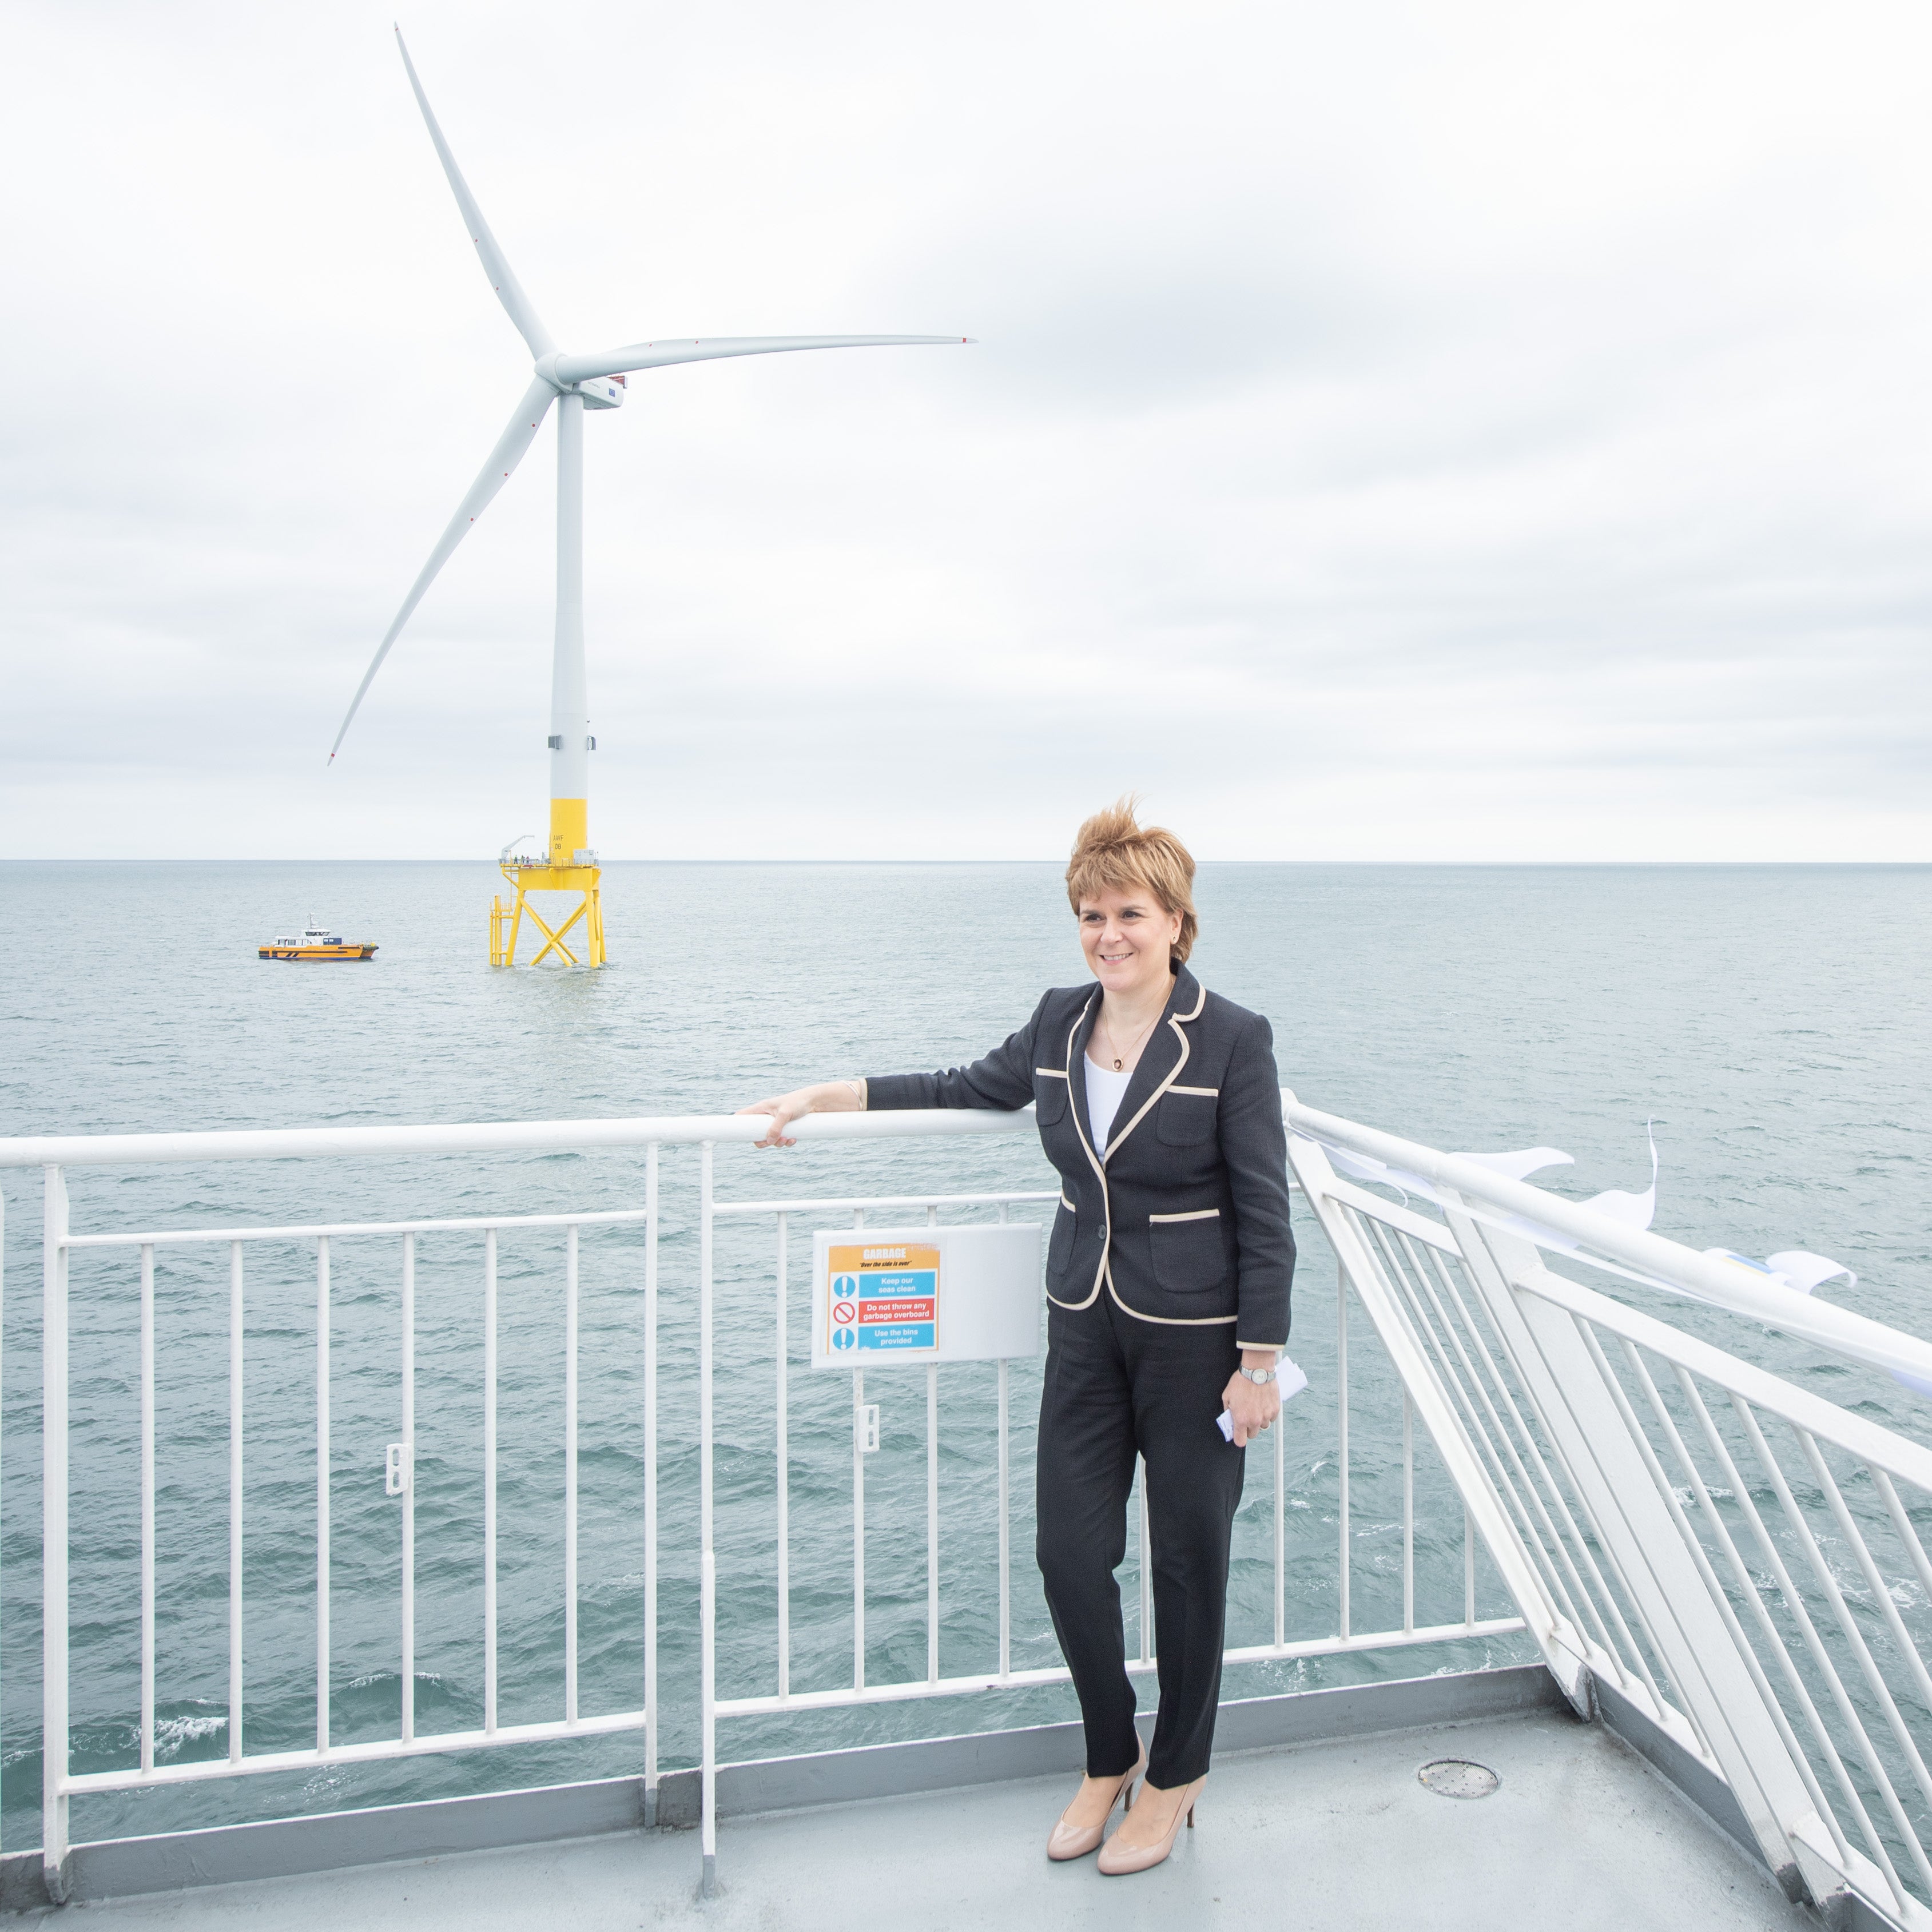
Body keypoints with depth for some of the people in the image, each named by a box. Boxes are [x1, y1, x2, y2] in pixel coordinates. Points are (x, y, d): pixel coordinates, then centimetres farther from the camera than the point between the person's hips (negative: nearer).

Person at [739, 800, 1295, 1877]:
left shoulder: (1233, 1040, -13)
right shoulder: (1061, 1022, 2)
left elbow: (1265, 1211, -10)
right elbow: (974, 1088, 19)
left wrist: (1261, 1360, -11)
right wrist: (830, 1097, 16)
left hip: (1196, 1335, -5)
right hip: (1086, 1326, 5)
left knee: (1189, 1559, 10)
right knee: (1070, 1552, 7)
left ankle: (1177, 1778, 33)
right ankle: (1110, 1761, 32)